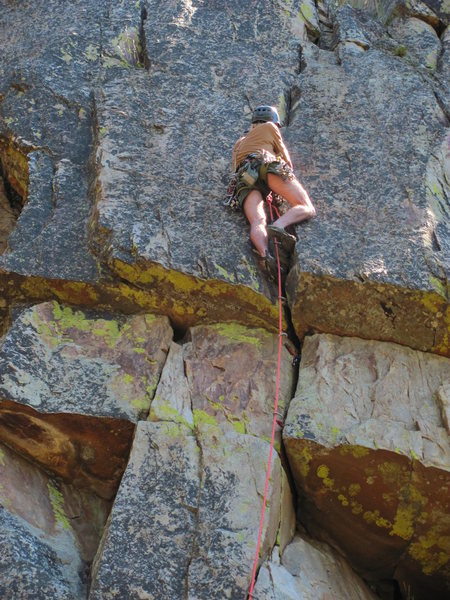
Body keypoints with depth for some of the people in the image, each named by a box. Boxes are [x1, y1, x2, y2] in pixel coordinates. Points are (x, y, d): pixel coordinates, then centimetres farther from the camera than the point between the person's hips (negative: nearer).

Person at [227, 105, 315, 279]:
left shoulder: (239, 143, 44)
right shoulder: (269, 127, 31)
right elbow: (286, 160, 29)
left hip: (243, 179, 4)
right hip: (267, 165, -4)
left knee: (257, 223, -23)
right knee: (307, 208, -8)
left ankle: (265, 254, -55)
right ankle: (278, 225, -40)